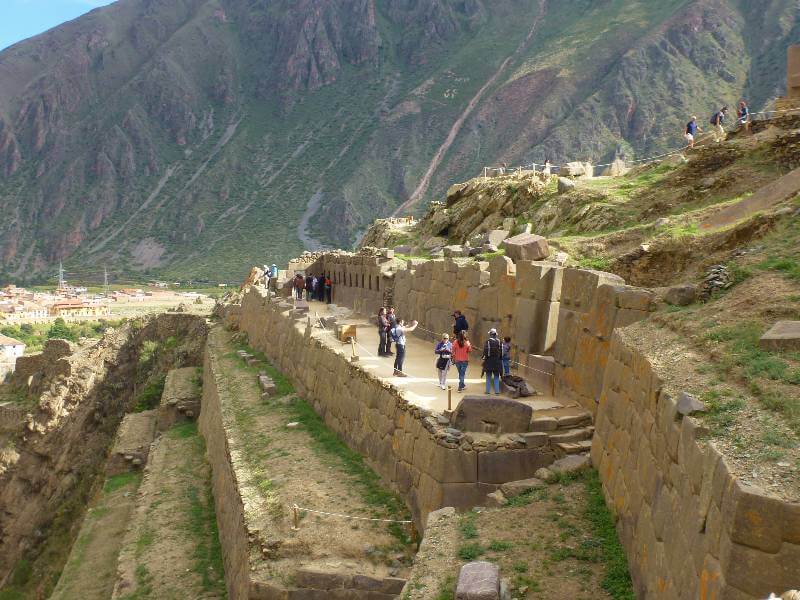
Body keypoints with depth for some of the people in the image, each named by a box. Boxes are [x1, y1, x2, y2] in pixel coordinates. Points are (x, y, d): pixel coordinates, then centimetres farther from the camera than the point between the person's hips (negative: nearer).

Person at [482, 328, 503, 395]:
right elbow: (501, 352, 2)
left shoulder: (488, 341, -11)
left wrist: (484, 357, 0)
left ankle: (488, 391, 10)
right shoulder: (499, 342, 0)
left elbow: (485, 351, -14)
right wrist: (500, 358, 11)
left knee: (488, 377, 9)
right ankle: (497, 391, 5)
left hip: (489, 360, -2)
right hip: (497, 361, 2)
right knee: (496, 377, 9)